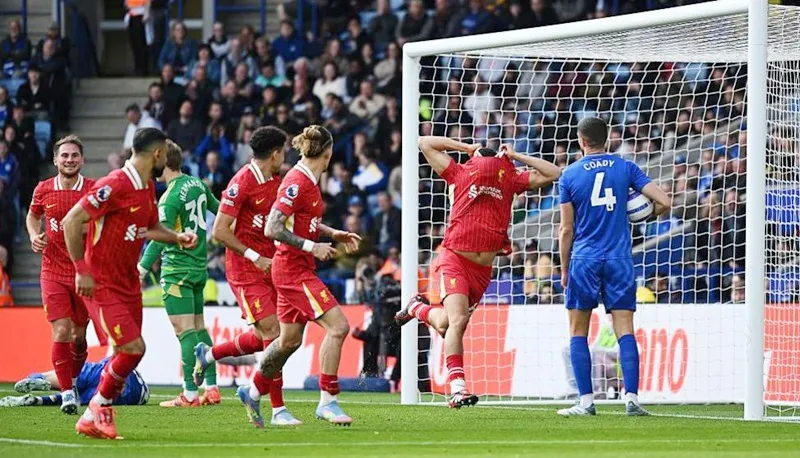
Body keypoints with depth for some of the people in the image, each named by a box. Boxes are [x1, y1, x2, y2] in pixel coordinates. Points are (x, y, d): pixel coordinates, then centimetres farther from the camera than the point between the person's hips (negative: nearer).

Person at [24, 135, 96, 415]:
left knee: (79, 334, 9)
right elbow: (32, 216, 20)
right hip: (54, 272, 0)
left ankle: (74, 379, 34)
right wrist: (34, 235, 1)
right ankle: (67, 393, -6)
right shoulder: (43, 190, 0)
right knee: (61, 332, -12)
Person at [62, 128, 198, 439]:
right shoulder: (115, 185, -19)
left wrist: (177, 237, 6)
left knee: (125, 354, 5)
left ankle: (99, 414, 18)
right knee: (133, 349, -14)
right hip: (102, 284, -9)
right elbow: (72, 221, -20)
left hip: (129, 283, 9)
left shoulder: (148, 188, 9)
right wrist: (81, 271, -19)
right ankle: (97, 411, 3)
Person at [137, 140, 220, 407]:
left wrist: (142, 268, -23)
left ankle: (190, 394, -9)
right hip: (199, 266, 8)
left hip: (177, 269, -8)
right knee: (199, 328, 13)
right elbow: (217, 208, 20)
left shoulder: (170, 198, -18)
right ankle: (211, 388, 12)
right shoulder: (197, 184, 6)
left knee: (185, 331, -8)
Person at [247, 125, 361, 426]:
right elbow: (272, 229, -23)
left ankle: (252, 393, 32)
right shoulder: (297, 183, -18)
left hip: (299, 269, 10)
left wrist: (333, 234, 17)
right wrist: (313, 247, -21)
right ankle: (327, 402, -11)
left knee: (290, 339, 18)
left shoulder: (308, 180, 11)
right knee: (338, 326, -15)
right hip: (293, 268, -10)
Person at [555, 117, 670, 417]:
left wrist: (564, 269, 11)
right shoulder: (626, 168, 5)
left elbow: (567, 229, 1)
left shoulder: (570, 175, 1)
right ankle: (631, 398, -11)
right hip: (620, 260, 1)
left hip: (585, 260, -1)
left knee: (578, 332, 7)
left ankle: (586, 401, -1)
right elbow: (663, 202, -3)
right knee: (625, 331, 0)